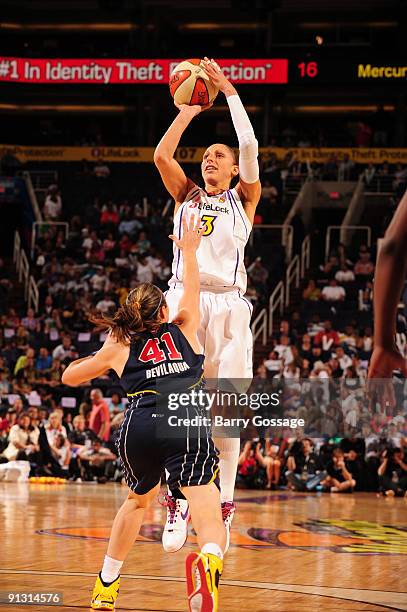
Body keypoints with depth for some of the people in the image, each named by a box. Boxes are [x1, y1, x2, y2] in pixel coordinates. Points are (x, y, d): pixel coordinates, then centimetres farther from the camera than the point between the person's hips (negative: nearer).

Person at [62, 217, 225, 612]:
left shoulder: (120, 347, 23)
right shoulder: (183, 330, 24)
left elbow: (68, 376, 34)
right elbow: (192, 291, 44)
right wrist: (189, 250, 56)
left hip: (140, 425, 2)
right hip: (186, 422, -2)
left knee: (138, 500, 31)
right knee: (209, 517, -13)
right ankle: (209, 562, -48)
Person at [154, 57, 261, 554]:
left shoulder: (243, 199, 12)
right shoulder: (186, 195, 17)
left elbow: (250, 147, -3)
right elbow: (161, 155, 1)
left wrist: (229, 91, -2)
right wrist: (188, 111, 3)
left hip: (227, 305, -1)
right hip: (184, 299, 1)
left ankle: (224, 508, 0)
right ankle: (178, 504, -7)